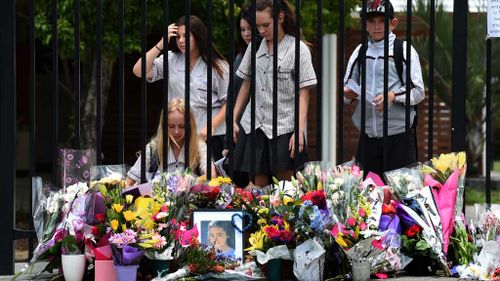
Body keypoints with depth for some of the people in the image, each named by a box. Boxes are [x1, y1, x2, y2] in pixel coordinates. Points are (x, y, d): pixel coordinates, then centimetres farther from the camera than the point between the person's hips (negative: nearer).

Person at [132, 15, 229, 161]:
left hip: (212, 136, -2)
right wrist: (161, 44, -8)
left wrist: (211, 126, -14)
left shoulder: (217, 66, -2)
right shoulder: (170, 60, 5)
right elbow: (139, 71, -4)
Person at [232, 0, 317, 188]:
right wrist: (234, 119, 13)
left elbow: (303, 93, -6)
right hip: (256, 127, 4)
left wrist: (300, 130, -14)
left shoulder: (298, 49, -5)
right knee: (258, 185, 2)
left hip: (284, 128, -4)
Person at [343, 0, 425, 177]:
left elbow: (418, 92, -4)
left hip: (398, 136, -4)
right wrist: (348, 94, -4)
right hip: (368, 136, 4)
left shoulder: (404, 50, -1)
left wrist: (393, 96, -20)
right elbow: (348, 87, 18)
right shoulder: (360, 52, 11)